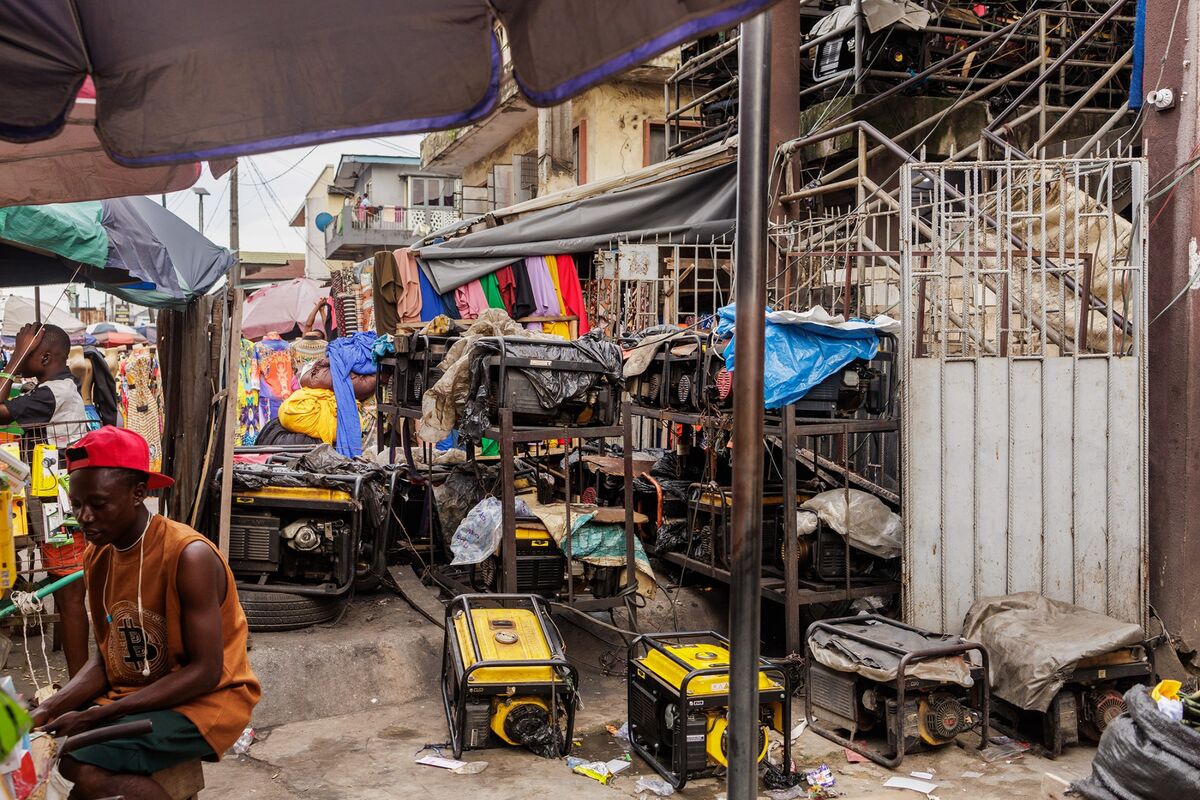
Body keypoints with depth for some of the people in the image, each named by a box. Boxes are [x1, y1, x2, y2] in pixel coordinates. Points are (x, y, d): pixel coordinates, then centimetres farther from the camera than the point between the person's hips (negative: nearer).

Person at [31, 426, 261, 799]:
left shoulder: (190, 557, -22)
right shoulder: (98, 556, 2)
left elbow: (204, 672, -21)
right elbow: (105, 657, 8)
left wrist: (93, 717, -22)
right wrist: (51, 708, -12)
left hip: (205, 700, -7)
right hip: (130, 697, 7)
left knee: (83, 768, -25)